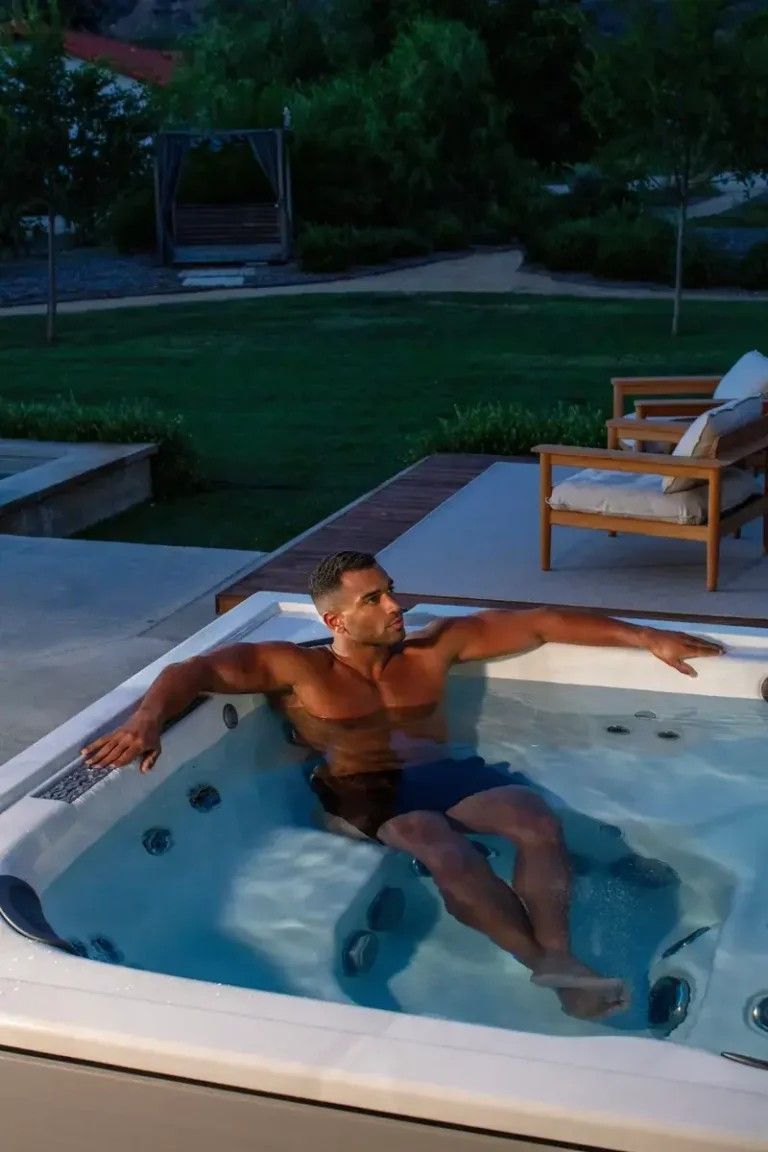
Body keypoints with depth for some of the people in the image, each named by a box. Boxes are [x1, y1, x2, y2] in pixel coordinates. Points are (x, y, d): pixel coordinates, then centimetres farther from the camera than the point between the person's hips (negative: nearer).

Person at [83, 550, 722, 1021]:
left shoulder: (434, 645, 16)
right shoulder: (295, 668, 7)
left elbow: (540, 622, 18)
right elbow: (191, 671, -2)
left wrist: (647, 638, 15)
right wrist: (148, 719, -26)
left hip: (446, 778, 4)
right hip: (363, 795, -4)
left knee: (538, 820, -28)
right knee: (448, 852, -36)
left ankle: (561, 959, -40)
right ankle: (549, 969, -39)